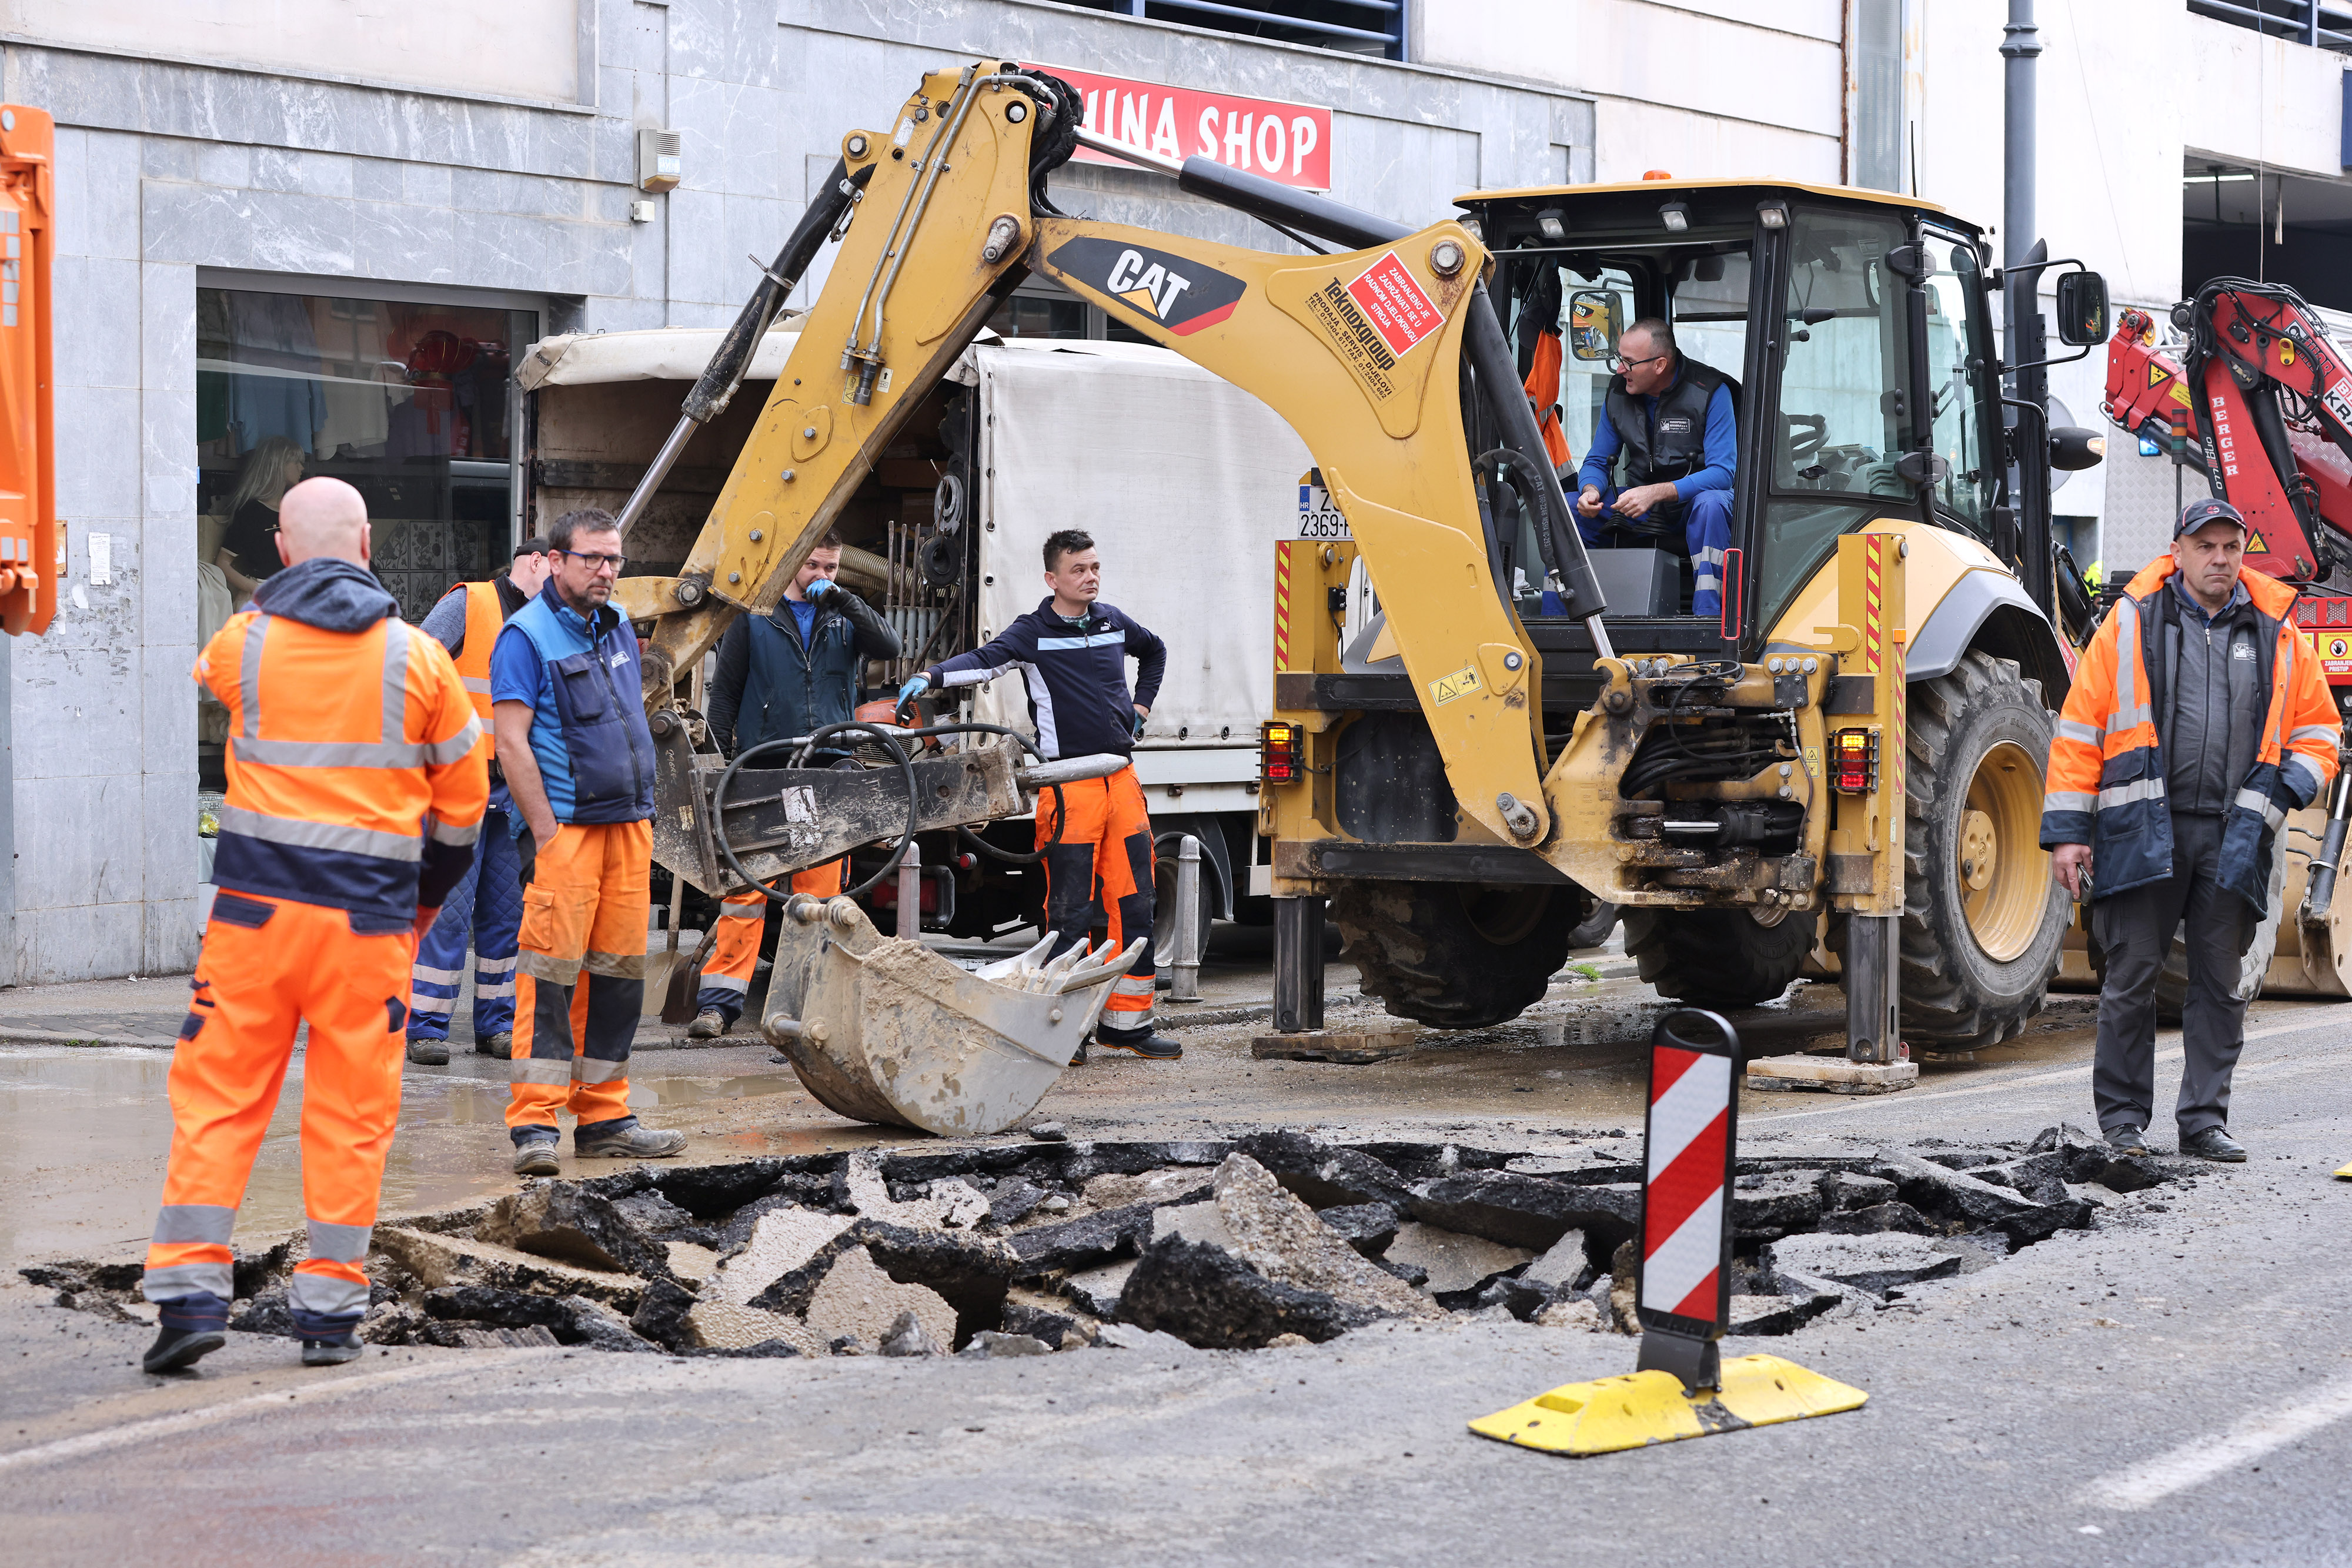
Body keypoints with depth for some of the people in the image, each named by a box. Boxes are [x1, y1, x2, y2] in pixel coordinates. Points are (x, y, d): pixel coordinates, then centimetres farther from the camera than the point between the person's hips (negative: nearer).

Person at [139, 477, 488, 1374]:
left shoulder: (240, 645, 0)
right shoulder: (417, 658, 2)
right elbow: (463, 797, 10)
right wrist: (426, 896, 24)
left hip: (255, 905, 0)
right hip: (370, 916, 0)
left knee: (217, 1097, 6)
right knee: (351, 1113, 8)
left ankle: (191, 1291, 0)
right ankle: (331, 1309, 9)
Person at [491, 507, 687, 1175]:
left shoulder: (618, 629, 16)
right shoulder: (527, 636, -7)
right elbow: (511, 740, -13)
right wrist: (544, 831, -17)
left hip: (628, 825, 7)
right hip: (566, 827, -7)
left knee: (619, 973, 8)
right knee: (551, 972, -10)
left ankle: (603, 1117, 14)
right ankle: (534, 1125, -9)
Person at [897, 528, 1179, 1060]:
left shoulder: (1112, 622, 12)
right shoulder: (1033, 632, -4)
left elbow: (1154, 652, 34)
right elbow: (985, 661, -22)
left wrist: (1140, 708, 23)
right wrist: (930, 677, -39)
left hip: (1121, 776, 5)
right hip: (1070, 785, -5)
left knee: (1133, 902, 6)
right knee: (1071, 910, -5)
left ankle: (1127, 1020, 13)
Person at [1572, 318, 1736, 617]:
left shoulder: (1710, 392, -15)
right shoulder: (1618, 394, 1)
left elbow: (1722, 472, -21)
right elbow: (1597, 462, 9)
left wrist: (1656, 492, -34)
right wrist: (1591, 490, -18)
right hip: (1640, 508, 5)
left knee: (1710, 504, -39)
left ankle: (1707, 622, -39)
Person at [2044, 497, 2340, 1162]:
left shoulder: (2277, 634, 10)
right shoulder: (2132, 623, 3)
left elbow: (2318, 732, 17)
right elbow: (2079, 729, 3)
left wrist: (2277, 796, -2)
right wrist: (2068, 830, -3)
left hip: (2232, 837, 3)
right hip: (2143, 828, -2)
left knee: (2220, 982, 6)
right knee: (2132, 976, 0)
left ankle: (2204, 1120, 14)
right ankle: (2122, 1115, 10)